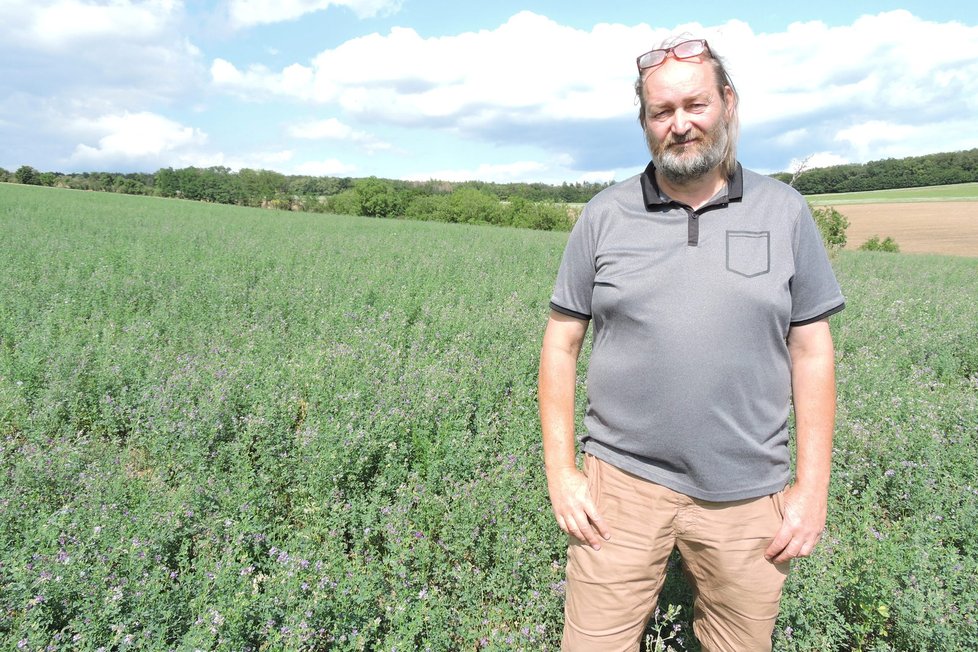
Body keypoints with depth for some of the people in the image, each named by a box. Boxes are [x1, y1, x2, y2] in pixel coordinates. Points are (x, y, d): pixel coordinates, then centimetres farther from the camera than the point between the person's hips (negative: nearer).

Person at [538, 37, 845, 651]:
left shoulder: (786, 213, 1)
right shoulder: (604, 216, -1)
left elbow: (812, 352, 3)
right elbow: (561, 344, 1)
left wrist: (813, 486, -1)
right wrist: (560, 471, -4)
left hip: (748, 495, 1)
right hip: (624, 484, 0)